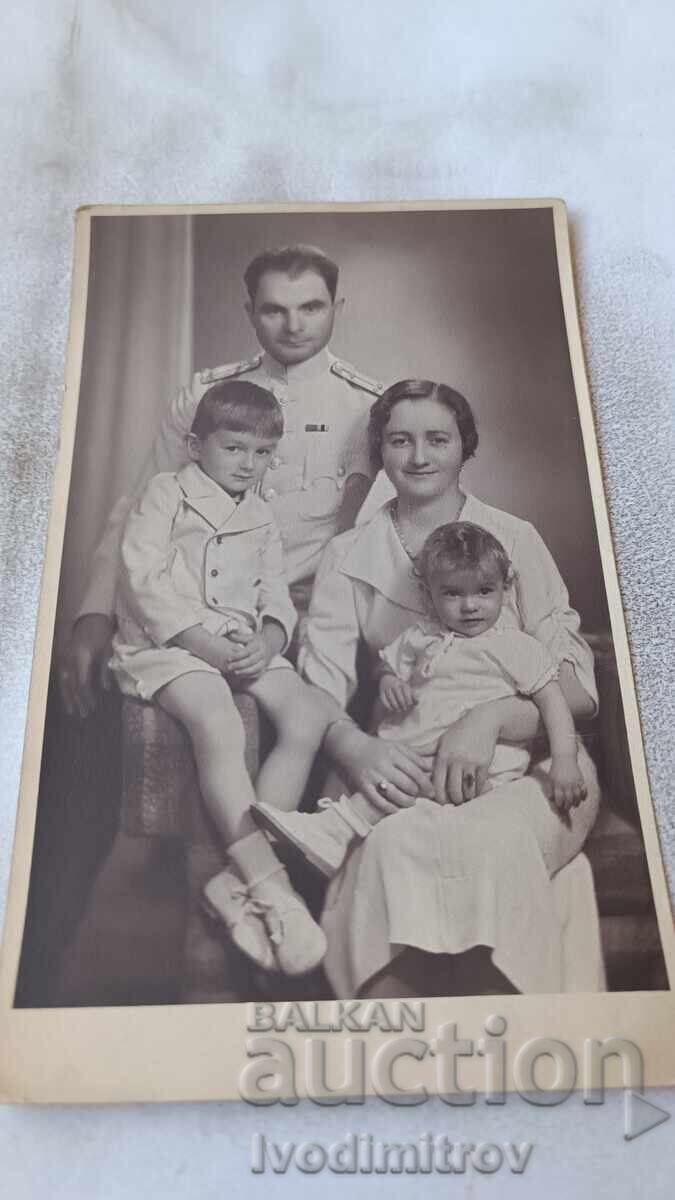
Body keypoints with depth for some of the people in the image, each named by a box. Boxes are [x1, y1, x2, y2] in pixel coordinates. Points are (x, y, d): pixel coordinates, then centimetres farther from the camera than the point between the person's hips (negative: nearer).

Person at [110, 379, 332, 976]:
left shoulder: (261, 515, 23)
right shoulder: (166, 493, 6)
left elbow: (275, 592, 15)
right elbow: (142, 578, -7)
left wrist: (269, 638, -9)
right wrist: (197, 636, -16)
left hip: (244, 644, 6)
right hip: (170, 641, -6)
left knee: (309, 717, -18)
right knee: (220, 727, -34)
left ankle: (239, 877, -22)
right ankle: (270, 883, -30)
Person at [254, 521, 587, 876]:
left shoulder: (516, 647, 4)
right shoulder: (419, 637, 16)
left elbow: (552, 700, 2)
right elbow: (388, 664, 30)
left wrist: (564, 762, -11)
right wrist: (387, 681, 5)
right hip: (413, 755, 7)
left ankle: (335, 828, -30)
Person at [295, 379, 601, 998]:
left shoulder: (515, 539, 7)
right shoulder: (349, 555, 12)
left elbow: (577, 685, -1)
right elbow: (321, 684, 0)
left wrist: (491, 717, -21)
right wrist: (357, 748, -23)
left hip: (526, 763, -1)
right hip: (406, 767, 1)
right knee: (395, 848, -34)